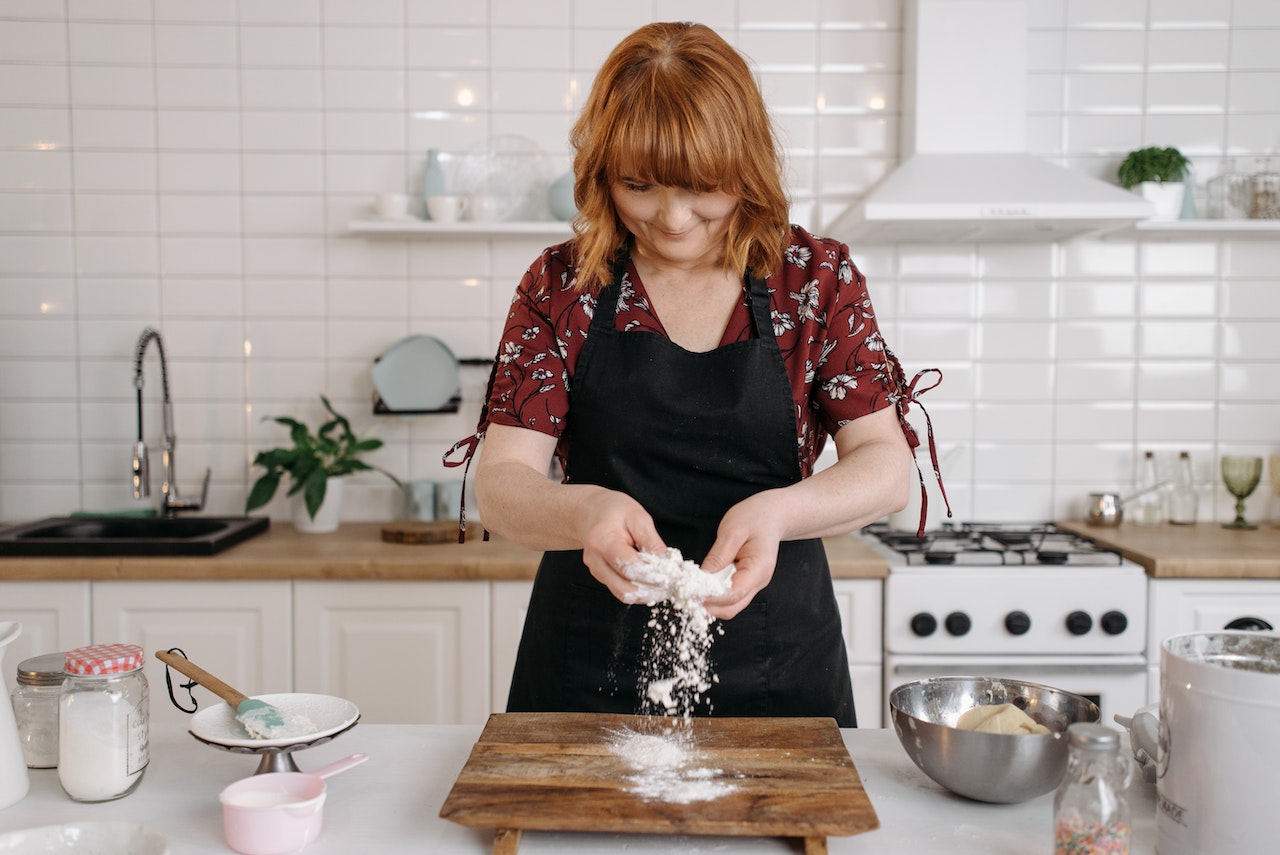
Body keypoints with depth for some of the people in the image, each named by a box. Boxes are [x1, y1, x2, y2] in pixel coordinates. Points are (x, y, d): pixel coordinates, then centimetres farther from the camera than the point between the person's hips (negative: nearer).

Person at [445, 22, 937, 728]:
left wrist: (778, 510, -28)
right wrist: (583, 511, -32)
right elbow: (498, 484, -9)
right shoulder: (561, 286, -3)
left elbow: (886, 469, -7)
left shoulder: (817, 277, -2)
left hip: (776, 672, 1)